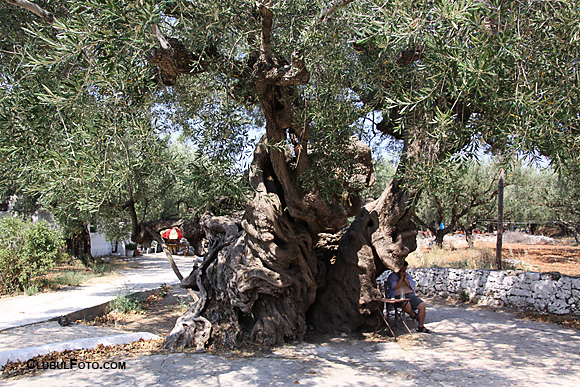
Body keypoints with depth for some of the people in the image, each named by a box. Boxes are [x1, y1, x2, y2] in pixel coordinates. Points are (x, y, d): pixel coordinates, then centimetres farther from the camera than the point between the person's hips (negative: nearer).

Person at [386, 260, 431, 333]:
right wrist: (401, 278, -8)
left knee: (423, 305, -15)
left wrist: (405, 279, -3)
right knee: (407, 305, -38)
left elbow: (412, 285, 11)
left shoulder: (407, 275, 21)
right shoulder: (392, 276, 3)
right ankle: (413, 315, -3)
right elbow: (394, 287, -12)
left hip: (410, 295, 6)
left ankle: (420, 326, -5)